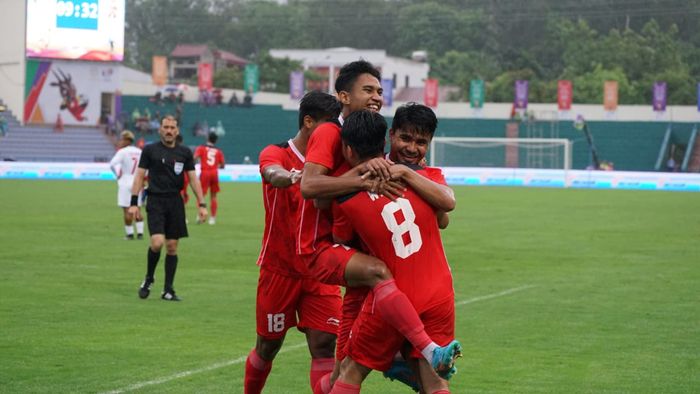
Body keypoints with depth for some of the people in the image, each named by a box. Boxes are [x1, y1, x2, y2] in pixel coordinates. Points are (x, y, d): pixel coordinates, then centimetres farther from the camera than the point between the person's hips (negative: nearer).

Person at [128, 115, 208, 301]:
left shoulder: (185, 152, 8)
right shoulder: (150, 150, 1)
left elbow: (193, 178, 10)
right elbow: (140, 176, 2)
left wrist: (202, 204, 2)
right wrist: (134, 203, -5)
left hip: (175, 202, 3)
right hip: (155, 202, -3)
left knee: (172, 246, 3)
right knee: (157, 242, -18)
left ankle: (168, 290, 11)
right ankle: (149, 278, 8)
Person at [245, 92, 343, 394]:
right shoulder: (276, 154, -10)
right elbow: (273, 174, -34)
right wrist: (292, 177, -59)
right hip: (279, 270, -3)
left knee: (324, 345, -9)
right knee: (268, 346, 10)